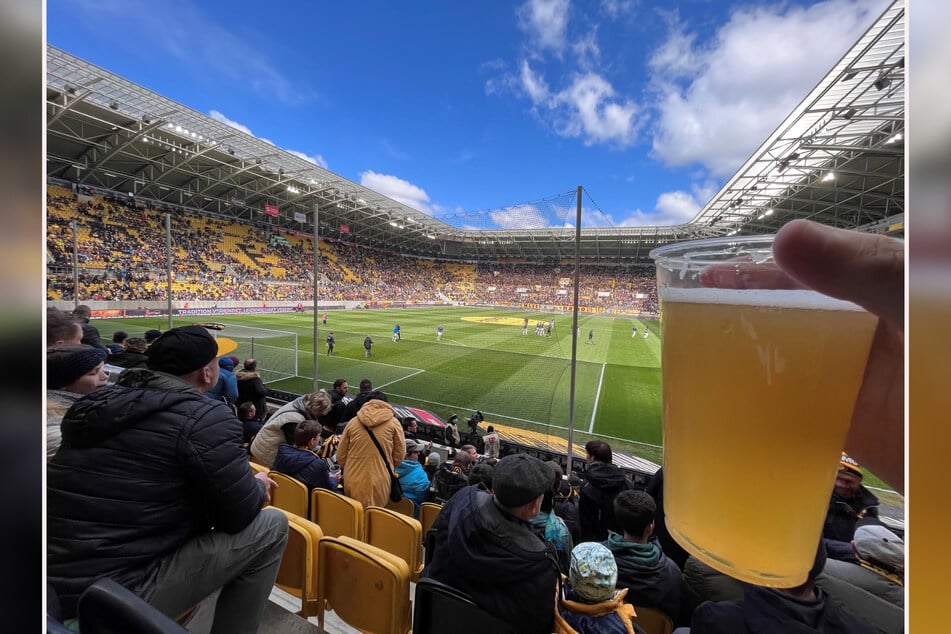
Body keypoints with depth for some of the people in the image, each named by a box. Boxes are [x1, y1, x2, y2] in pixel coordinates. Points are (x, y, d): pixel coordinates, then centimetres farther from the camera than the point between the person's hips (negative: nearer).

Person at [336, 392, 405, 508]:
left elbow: (340, 456, 10)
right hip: (379, 483, -2)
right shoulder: (393, 423, -2)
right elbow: (399, 455, 1)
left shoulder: (353, 422, 3)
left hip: (353, 482, 3)